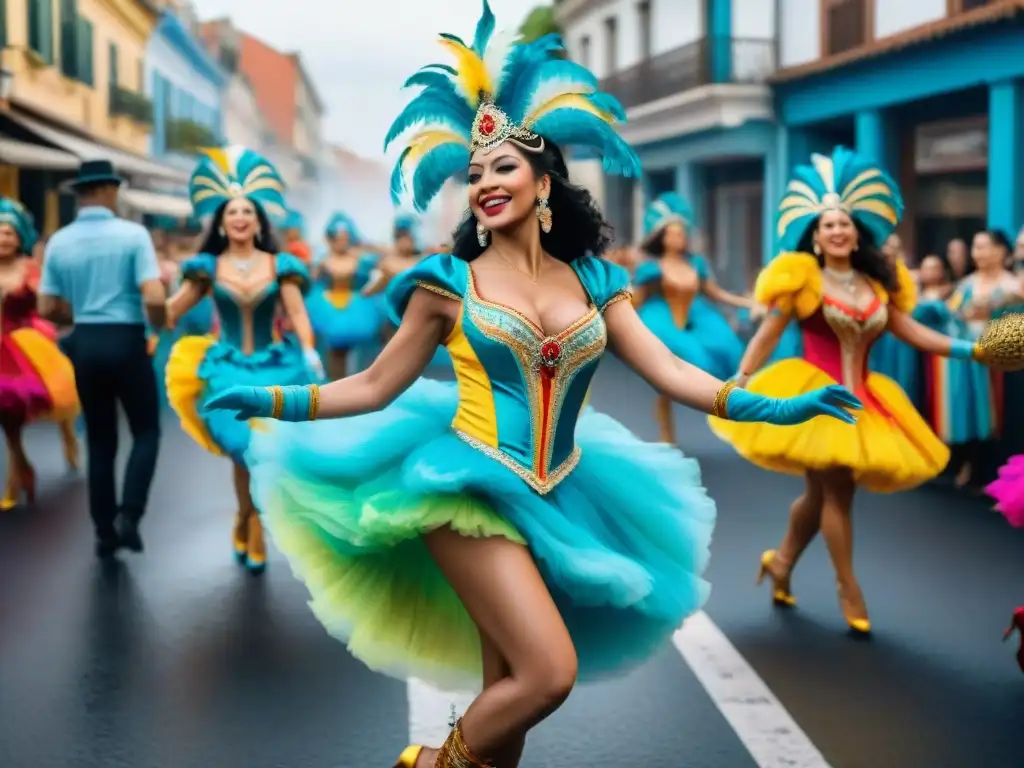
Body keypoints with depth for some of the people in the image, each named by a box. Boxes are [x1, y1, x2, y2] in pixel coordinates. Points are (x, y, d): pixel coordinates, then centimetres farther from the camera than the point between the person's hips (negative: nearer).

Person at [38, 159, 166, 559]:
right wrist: (158, 324, 4)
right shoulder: (133, 234, -9)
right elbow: (154, 297, -17)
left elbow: (48, 309, 4)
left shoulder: (58, 241, 2)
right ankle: (128, 515, -7)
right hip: (126, 341, -4)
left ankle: (105, 531, 16)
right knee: (146, 431, 11)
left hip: (84, 345, 4)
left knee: (99, 440, 13)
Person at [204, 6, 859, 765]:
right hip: (472, 488, -4)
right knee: (549, 673, -19)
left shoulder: (591, 280, 7)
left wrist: (771, 406, -5)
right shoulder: (451, 282, -1)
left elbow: (666, 369, 4)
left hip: (558, 498, 4)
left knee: (508, 694, 10)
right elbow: (376, 386, 0)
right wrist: (276, 401, -12)